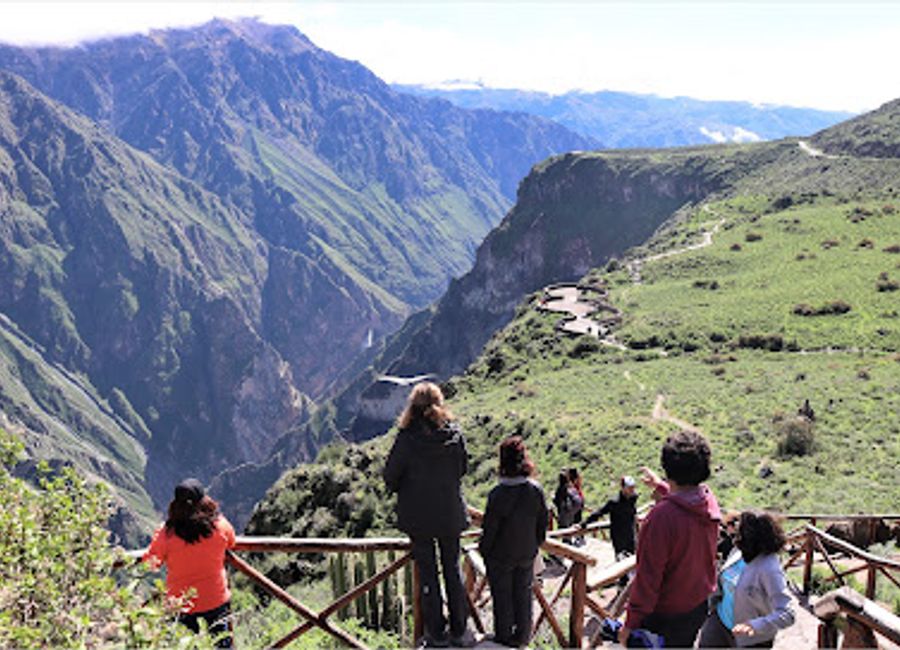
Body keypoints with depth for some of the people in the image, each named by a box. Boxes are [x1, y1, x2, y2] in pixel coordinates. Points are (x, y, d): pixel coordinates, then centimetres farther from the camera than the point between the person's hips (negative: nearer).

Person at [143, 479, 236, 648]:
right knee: (223, 643, 15)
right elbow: (231, 543, 8)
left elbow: (150, 563, -4)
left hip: (181, 604, 0)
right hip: (217, 600, 0)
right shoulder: (220, 526, -13)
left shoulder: (166, 534, -17)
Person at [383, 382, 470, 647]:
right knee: (453, 570, 16)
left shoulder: (407, 437, -18)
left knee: (427, 574, 9)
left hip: (418, 515, -2)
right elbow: (463, 468, 4)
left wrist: (404, 491, 11)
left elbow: (390, 476, -9)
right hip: (450, 513, 3)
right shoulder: (455, 433, -9)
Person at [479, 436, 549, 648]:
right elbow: (543, 522, 0)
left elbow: (489, 527, -17)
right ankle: (522, 635, 29)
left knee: (502, 595, 13)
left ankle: (504, 636, 25)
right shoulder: (536, 490, -12)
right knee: (523, 593, 18)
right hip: (527, 553, 4)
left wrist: (484, 549, -1)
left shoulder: (498, 493, -26)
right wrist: (537, 543, 15)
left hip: (500, 555, -4)